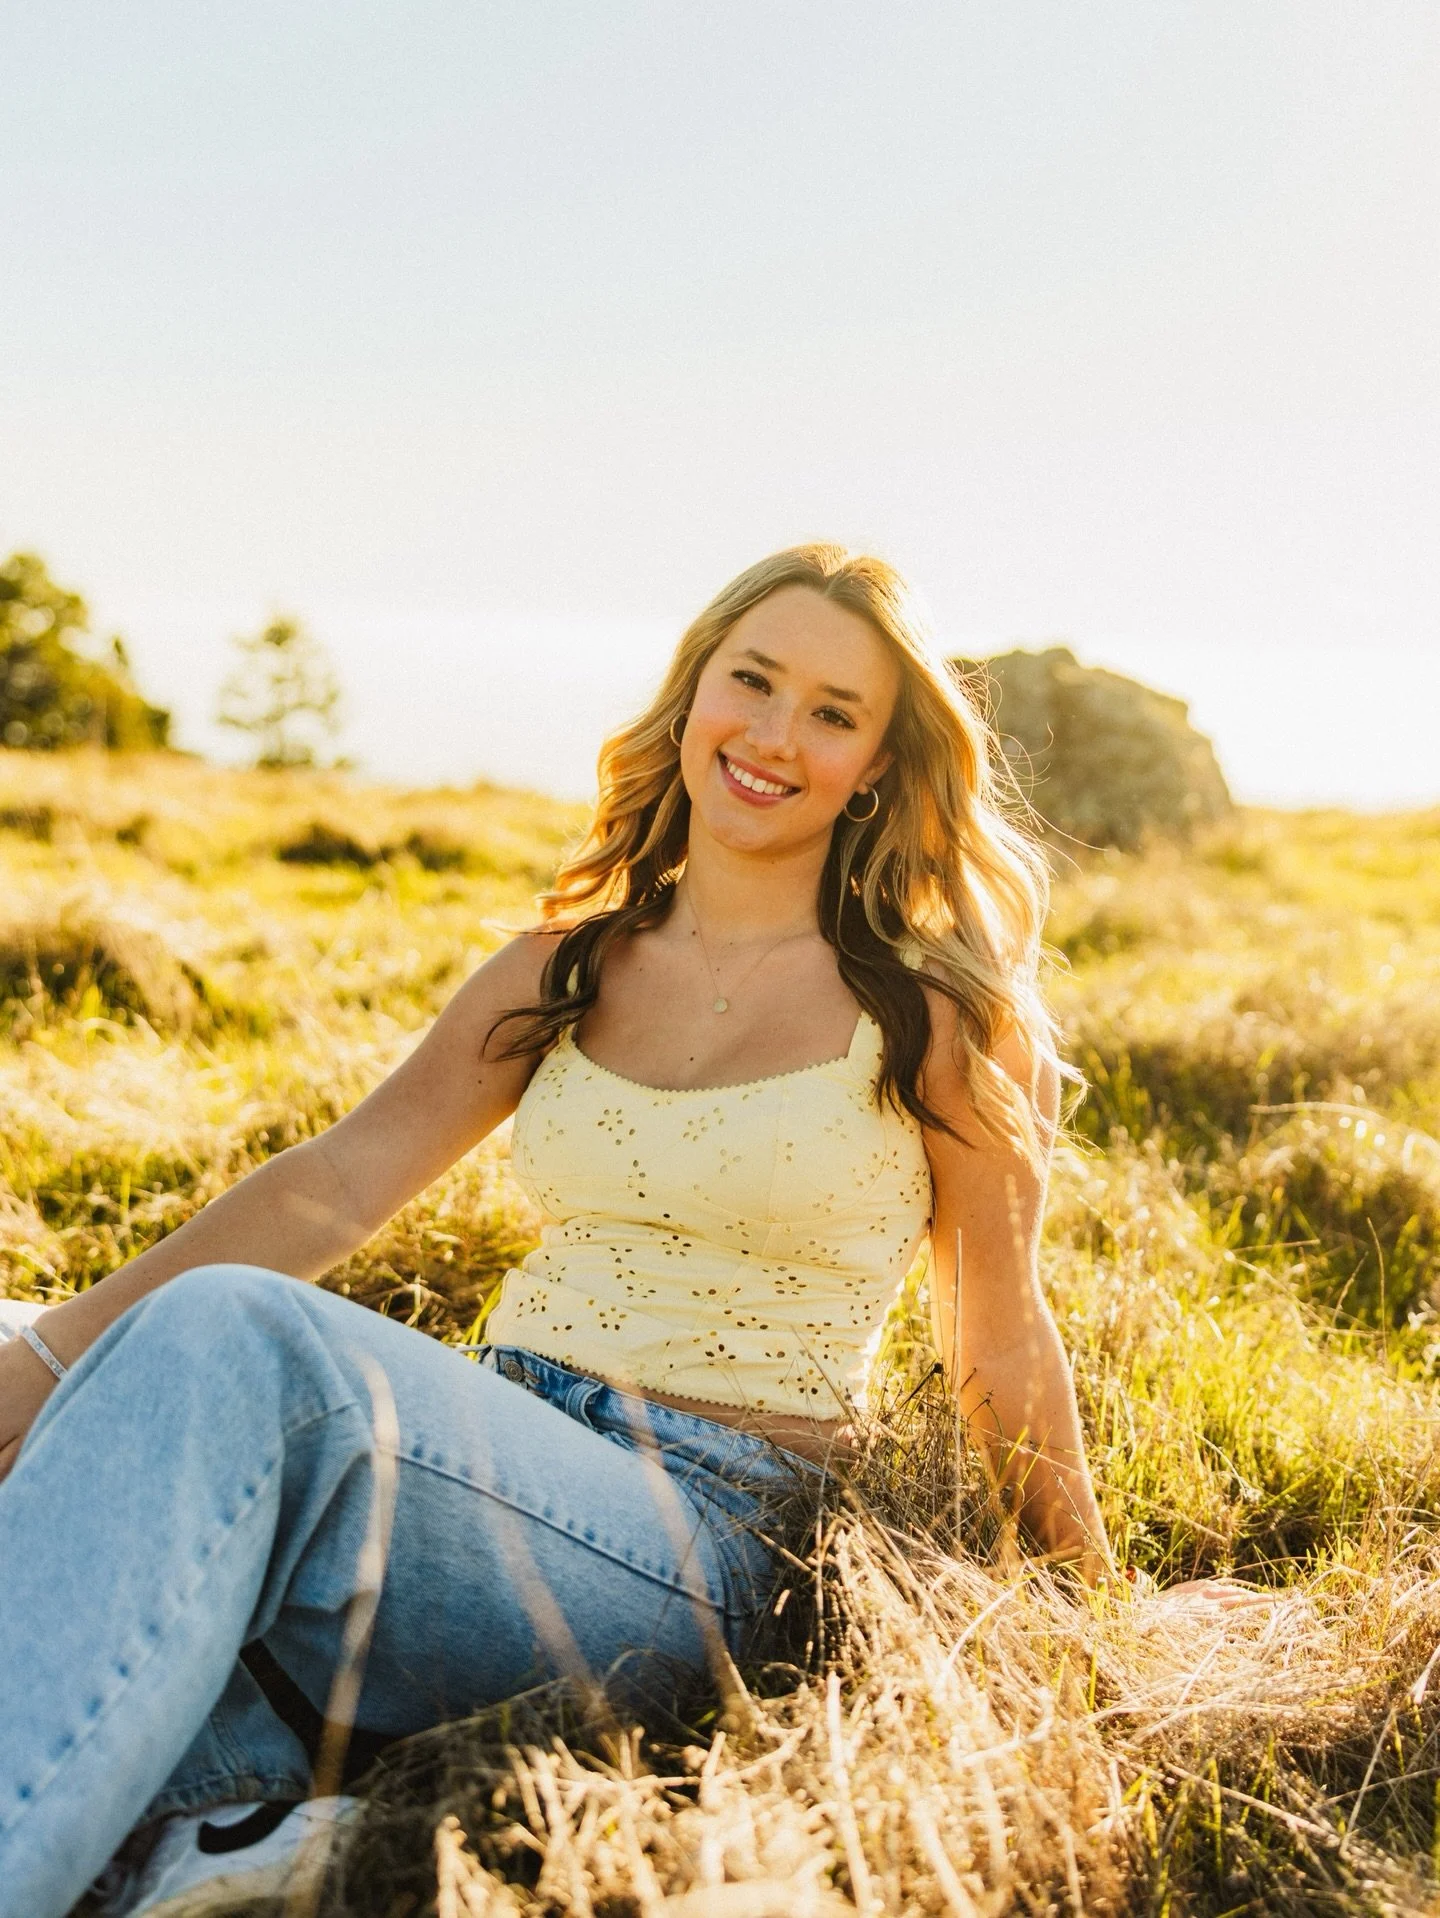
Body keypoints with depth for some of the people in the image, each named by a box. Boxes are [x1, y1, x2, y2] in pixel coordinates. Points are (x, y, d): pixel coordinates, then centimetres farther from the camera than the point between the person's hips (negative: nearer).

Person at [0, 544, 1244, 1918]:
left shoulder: (931, 1014, 2)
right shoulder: (563, 973, 13)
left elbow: (999, 1347, 9)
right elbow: (336, 1183, 3)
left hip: (704, 1530, -5)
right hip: (487, 1469, 5)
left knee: (237, 1342, -32)